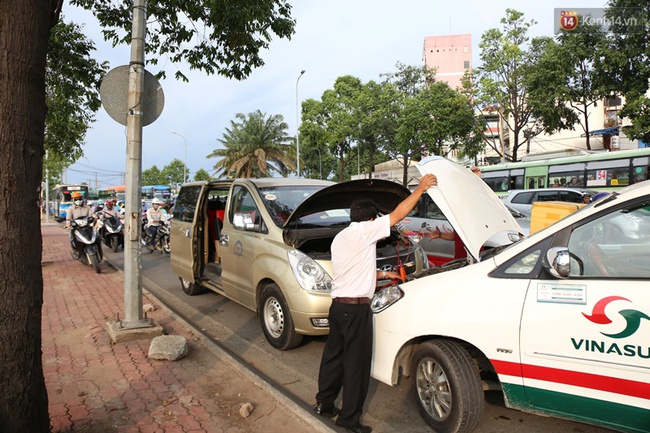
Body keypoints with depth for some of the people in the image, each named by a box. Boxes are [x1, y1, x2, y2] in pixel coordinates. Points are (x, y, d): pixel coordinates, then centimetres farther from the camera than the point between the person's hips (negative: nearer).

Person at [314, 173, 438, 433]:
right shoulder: (364, 231, -11)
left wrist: (382, 274, 30)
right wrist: (421, 188, -1)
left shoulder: (340, 237, 16)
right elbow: (399, 214, -11)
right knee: (357, 363, 4)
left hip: (337, 305, 9)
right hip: (356, 308, -9)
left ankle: (324, 404, 32)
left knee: (333, 355, 19)